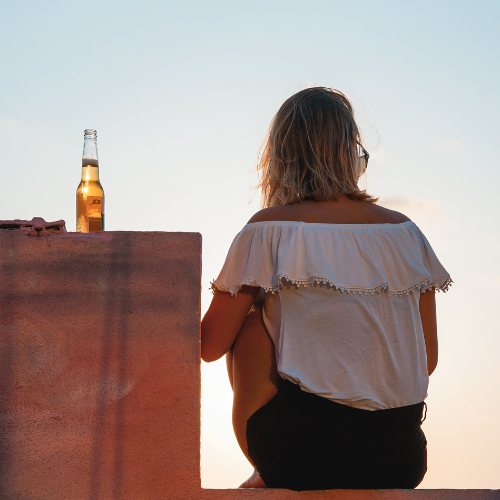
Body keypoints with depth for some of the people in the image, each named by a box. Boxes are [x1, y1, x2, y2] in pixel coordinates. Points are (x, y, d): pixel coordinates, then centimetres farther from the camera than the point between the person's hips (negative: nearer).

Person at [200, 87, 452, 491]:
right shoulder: (406, 232, 6)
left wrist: (237, 301, 23)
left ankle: (267, 476, 23)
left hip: (298, 457, -5)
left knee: (251, 325, 15)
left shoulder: (267, 230, -4)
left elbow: (210, 346, 1)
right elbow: (427, 360, 10)